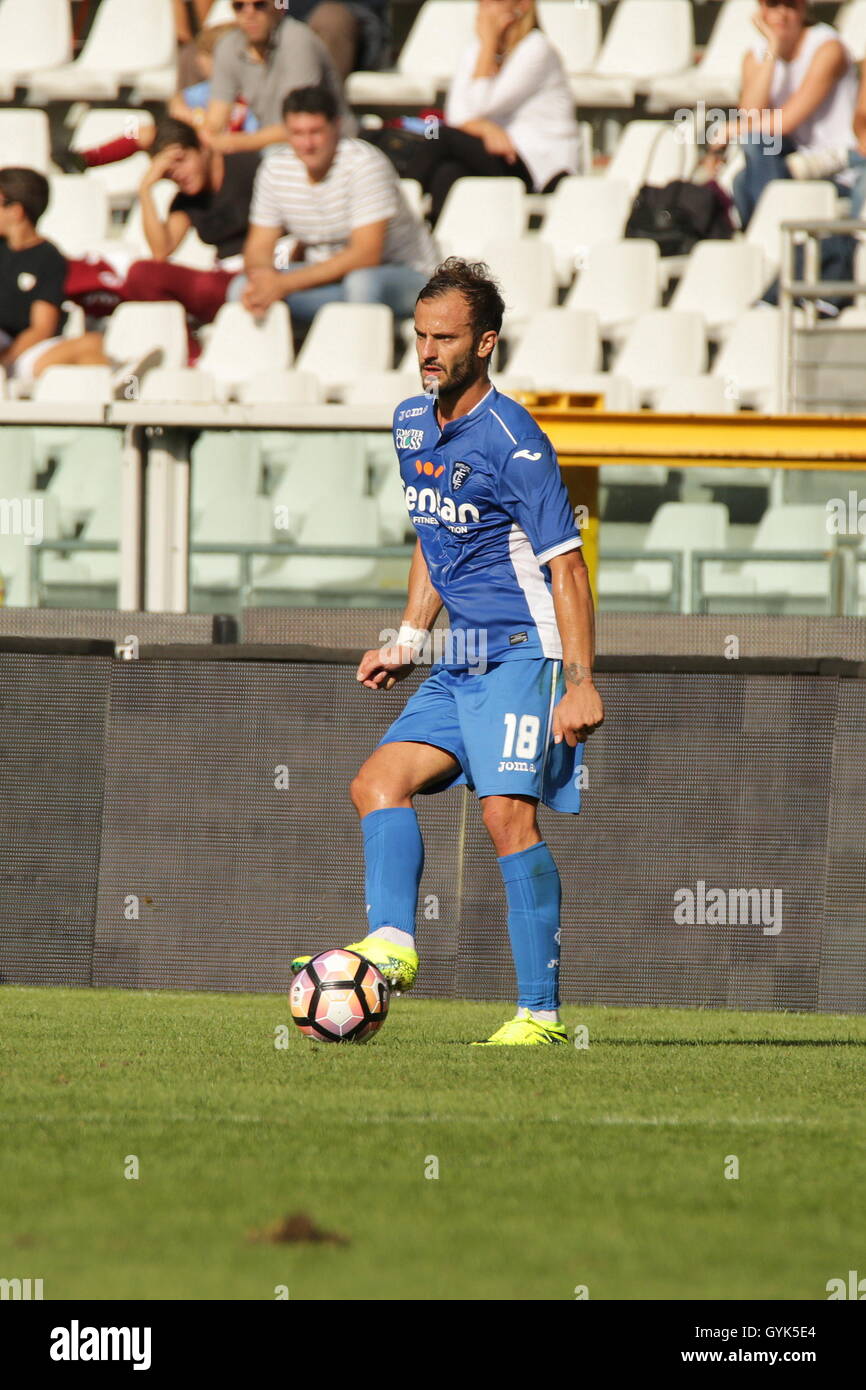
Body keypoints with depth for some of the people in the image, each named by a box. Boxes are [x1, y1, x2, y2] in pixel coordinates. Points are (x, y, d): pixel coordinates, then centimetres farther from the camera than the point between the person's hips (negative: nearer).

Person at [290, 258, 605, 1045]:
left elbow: (567, 565, -15)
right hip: (460, 665, 9)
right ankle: (392, 944, -16)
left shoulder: (512, 441, -14)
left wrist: (581, 683, -20)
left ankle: (541, 1012, -16)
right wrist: (409, 641, 20)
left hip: (522, 653, -9)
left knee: (507, 812, -17)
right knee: (379, 782, -4)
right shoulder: (413, 424, 11)